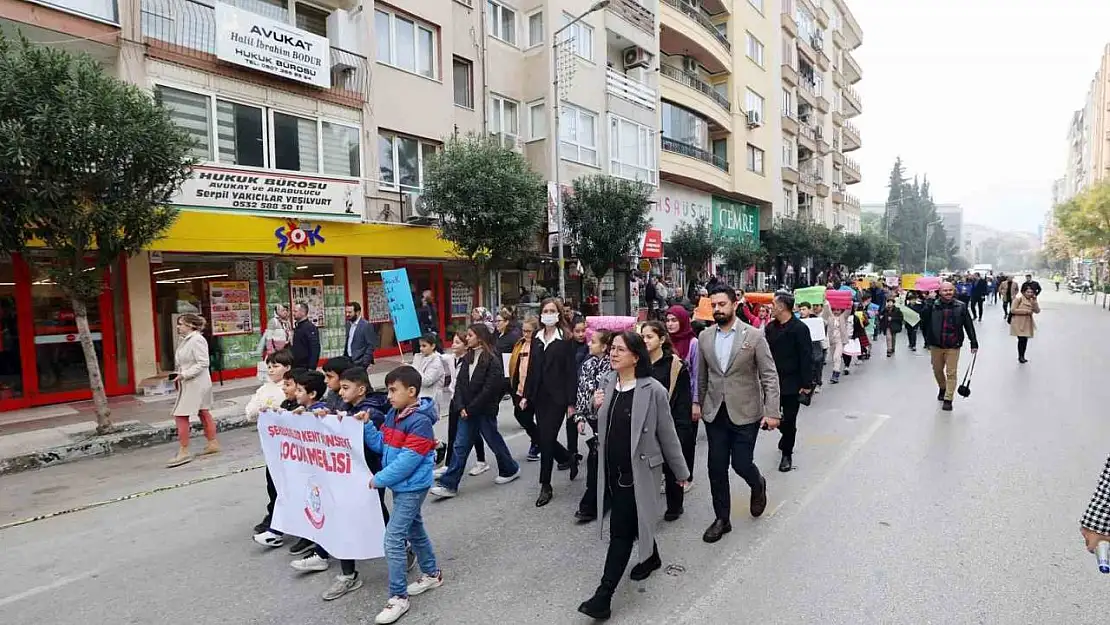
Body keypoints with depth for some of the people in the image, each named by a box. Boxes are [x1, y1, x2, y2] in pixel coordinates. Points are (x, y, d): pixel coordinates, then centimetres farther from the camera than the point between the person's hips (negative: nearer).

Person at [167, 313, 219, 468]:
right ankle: (213, 443, 24)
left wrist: (184, 374, -22)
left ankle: (184, 452, -2)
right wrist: (179, 374, 7)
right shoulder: (186, 340, 11)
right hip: (189, 384, 10)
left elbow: (202, 364, -22)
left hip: (196, 384, -10)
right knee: (203, 413, 15)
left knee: (180, 415, -8)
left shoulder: (197, 340, -18)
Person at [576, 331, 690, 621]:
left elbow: (667, 434, -8)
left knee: (621, 531, -3)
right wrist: (597, 408, -7)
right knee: (634, 521, 23)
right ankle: (651, 557, 48)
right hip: (612, 469, 6)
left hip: (637, 471, -6)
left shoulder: (653, 390, -16)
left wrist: (681, 471, 2)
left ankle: (604, 595, 5)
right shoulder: (608, 385, 2)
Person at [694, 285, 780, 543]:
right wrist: (698, 402, 12)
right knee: (717, 468, 7)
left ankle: (758, 486, 38)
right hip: (714, 413, 3)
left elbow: (769, 376, -8)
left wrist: (771, 412, -13)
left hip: (745, 413, -3)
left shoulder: (754, 335, -8)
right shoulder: (705, 337, 3)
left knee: (741, 463, 1)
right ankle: (722, 519, 23)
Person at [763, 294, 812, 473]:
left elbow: (806, 358, -12)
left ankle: (787, 454, 20)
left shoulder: (800, 329, -12)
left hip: (792, 383, -5)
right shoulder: (770, 327, 5)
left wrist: (806, 384, -14)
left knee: (789, 420, 4)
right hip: (773, 381, 5)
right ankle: (787, 439, 42)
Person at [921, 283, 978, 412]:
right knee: (937, 370, 18)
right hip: (936, 345, 1)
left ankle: (948, 399, 9)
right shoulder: (932, 306, -6)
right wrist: (928, 341, 6)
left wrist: (974, 343, -1)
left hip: (953, 346, -1)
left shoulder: (960, 307, -5)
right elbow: (924, 324, 3)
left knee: (951, 373, -1)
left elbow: (969, 325, 0)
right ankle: (942, 388, 44)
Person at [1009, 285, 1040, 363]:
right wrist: (1025, 311, -17)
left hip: (1028, 323, 6)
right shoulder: (1019, 299, -10)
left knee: (1025, 340, 8)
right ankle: (1020, 356, 6)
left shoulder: (1032, 300, 8)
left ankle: (1022, 356, 20)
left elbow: (1037, 311, -1)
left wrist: (1034, 301, -12)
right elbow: (1013, 310, -15)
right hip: (1019, 323, -6)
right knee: (1021, 339, -8)